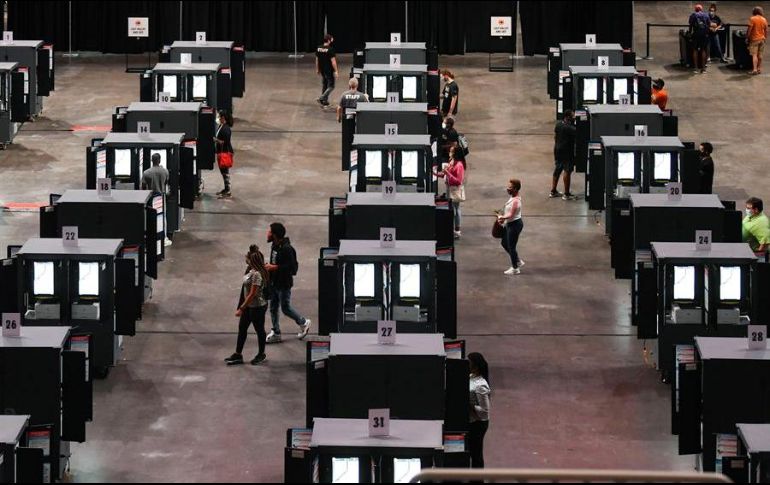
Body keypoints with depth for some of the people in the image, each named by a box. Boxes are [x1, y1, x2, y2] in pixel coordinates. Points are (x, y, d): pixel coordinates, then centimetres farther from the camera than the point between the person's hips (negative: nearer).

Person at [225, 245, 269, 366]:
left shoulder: (257, 274, -27)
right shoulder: (251, 270, 2)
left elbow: (252, 294, -26)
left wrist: (241, 308, -22)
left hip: (257, 307, -10)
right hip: (249, 306, 10)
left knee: (259, 329, 9)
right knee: (242, 328, 14)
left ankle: (261, 354, 28)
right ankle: (238, 355, 23)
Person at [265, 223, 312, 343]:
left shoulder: (286, 249, -24)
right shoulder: (275, 246, 5)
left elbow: (292, 267, -26)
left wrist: (274, 267, -27)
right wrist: (269, 266, 3)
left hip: (284, 284, -9)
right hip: (274, 283, 9)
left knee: (285, 308, 3)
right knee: (273, 308, 12)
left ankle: (304, 322, 26)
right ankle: (276, 333, 21)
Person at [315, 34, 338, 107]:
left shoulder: (318, 48, 2)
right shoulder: (330, 49, -19)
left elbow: (317, 59, 11)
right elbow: (333, 61, -20)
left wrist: (317, 69, 21)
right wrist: (335, 71, -15)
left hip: (322, 70, 7)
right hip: (329, 71, -7)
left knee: (324, 85, 20)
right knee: (331, 86, 2)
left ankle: (325, 102, 26)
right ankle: (321, 98, -13)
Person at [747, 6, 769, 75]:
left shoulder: (752, 19, -10)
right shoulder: (764, 20, 5)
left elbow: (749, 30, -12)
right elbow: (766, 30, 9)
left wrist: (747, 38, -3)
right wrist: (765, 38, 19)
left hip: (754, 39, -5)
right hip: (762, 39, 5)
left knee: (754, 55, -6)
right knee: (760, 55, 13)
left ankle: (755, 69, -13)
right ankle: (759, 69, 17)